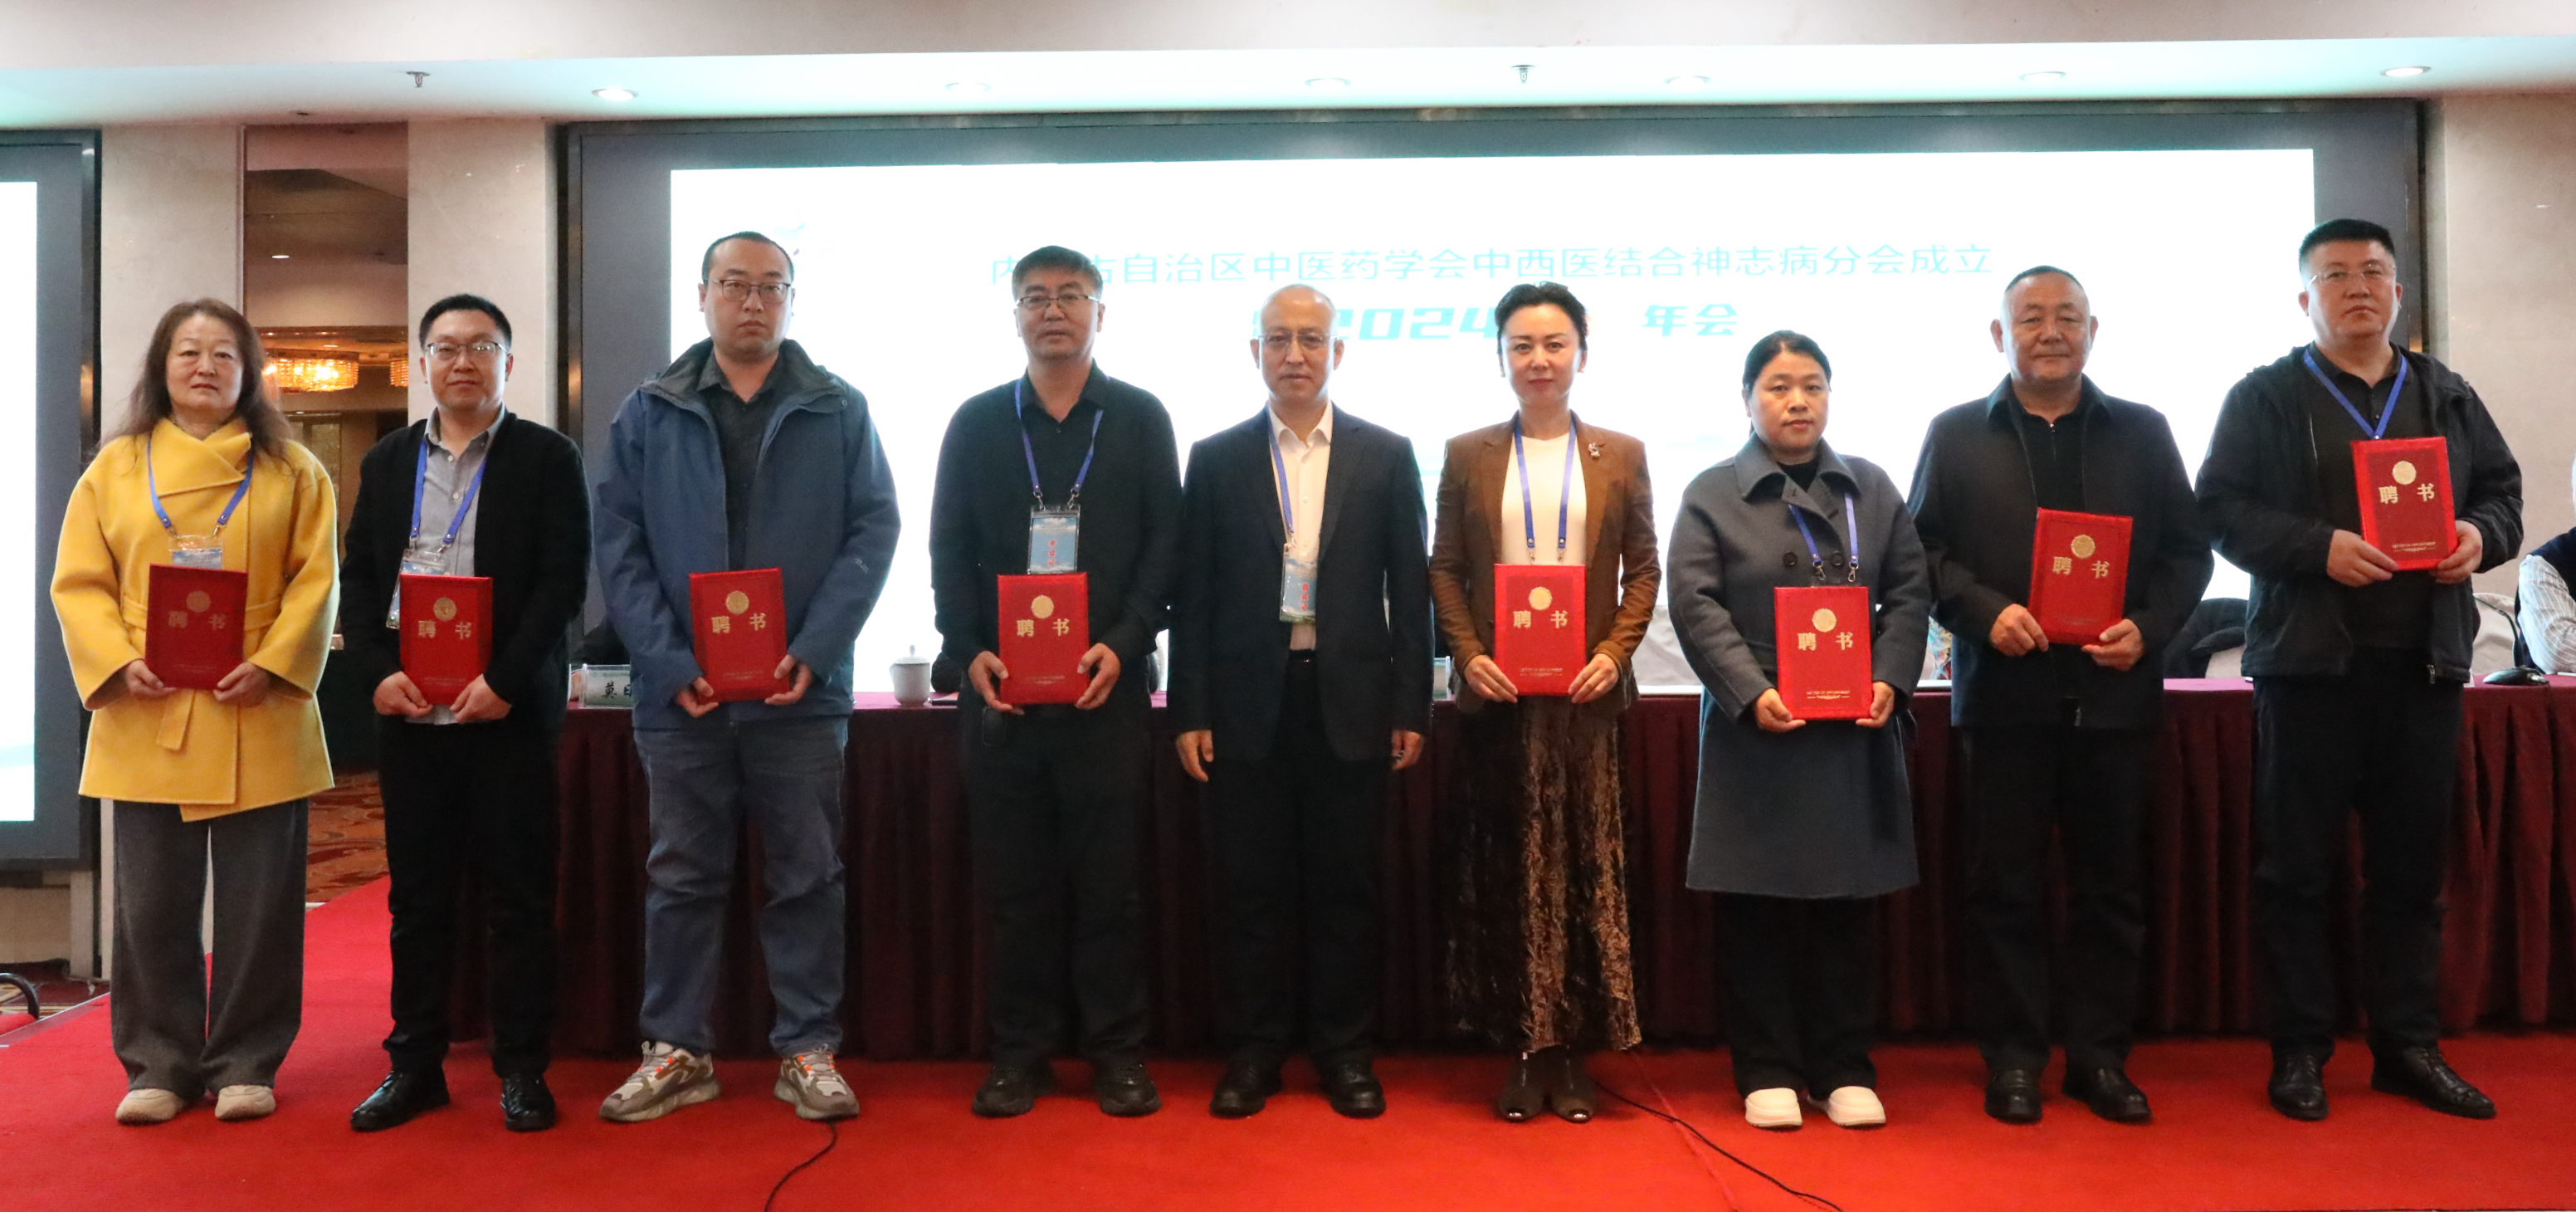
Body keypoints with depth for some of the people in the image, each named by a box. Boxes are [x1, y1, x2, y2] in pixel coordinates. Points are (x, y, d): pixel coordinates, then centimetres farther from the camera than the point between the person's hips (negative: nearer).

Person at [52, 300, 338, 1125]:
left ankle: (245, 1064, 16)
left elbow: (315, 582, -1)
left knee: (259, 900, 4)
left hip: (259, 719, -1)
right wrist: (118, 664, -12)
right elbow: (80, 582, 5)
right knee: (153, 902, 7)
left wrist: (272, 664, -14)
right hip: (147, 718, 1)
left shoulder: (292, 471, 6)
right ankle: (159, 1065, 20)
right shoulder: (115, 469, 10)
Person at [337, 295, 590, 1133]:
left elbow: (563, 581, -6)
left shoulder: (548, 458, 1)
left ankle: (521, 1068, 11)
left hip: (508, 710, -4)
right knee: (417, 895, 10)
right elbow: (356, 578, 11)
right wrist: (379, 672, -5)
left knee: (518, 894, 2)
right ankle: (415, 1063, 21)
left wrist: (504, 680, -15)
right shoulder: (387, 461, 14)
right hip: (407, 710, 4)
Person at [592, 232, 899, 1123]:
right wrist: (668, 662, -10)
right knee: (683, 875, 10)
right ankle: (676, 1050, 23)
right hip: (680, 692, 1)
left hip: (803, 689, -1)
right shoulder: (648, 413, 7)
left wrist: (813, 652, -13)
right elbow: (617, 543, 3)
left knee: (806, 875, 6)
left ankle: (809, 1049, 18)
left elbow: (872, 531, -1)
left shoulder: (839, 410, 5)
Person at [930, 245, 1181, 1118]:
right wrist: (969, 650, -5)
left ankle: (1115, 1051, 13)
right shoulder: (977, 423, 12)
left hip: (1108, 685, -1)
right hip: (1000, 688, 1)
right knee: (1015, 880, 5)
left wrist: (1123, 644, -10)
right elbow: (948, 549, 9)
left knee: (1110, 878, 2)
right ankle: (1019, 1052, 16)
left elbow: (1165, 542, 2)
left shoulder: (1140, 418, 8)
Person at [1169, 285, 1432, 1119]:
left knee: (1345, 885, 7)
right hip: (1248, 702, 0)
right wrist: (1189, 712, -1)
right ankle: (1252, 1051, 19)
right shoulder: (1216, 459, 6)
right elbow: (1192, 595, 4)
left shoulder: (1386, 456, 6)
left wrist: (1411, 706, -1)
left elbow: (1409, 589, 4)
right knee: (1250, 885, 6)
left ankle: (1343, 1049, 20)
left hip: (1350, 701, 0)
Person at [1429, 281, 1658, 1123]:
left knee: (1586, 870, 2)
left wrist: (1615, 655, -8)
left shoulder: (1621, 456, 9)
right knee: (1507, 873, 2)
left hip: (1586, 694, 0)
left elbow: (1643, 570, 7)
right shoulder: (1468, 455, 8)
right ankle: (1524, 1050, 13)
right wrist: (1467, 656, -8)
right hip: (1498, 695, 0)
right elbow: (1443, 570, 6)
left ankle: (1574, 1051, 13)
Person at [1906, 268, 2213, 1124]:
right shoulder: (1956, 436, 7)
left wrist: (2148, 628, -7)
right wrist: (1985, 611, -14)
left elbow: (2186, 549, 9)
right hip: (2005, 692, -1)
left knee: (2110, 884, 8)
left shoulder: (2143, 433, 12)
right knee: (2006, 885, 4)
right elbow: (1924, 550, 2)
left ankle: (2101, 1055, 19)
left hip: (2116, 692, 2)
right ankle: (2013, 1057, 14)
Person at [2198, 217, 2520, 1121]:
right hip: (2311, 660, -4)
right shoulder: (2266, 397, 2)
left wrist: (2482, 534, -6)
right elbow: (2222, 509, -6)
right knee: (2298, 867, 2)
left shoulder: (2448, 397, 16)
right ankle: (2299, 1049, 11)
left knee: (2412, 866, 10)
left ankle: (2409, 1046, 20)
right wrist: (2320, 547, -20)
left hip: (2425, 664, 4)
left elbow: (2503, 491, 16)